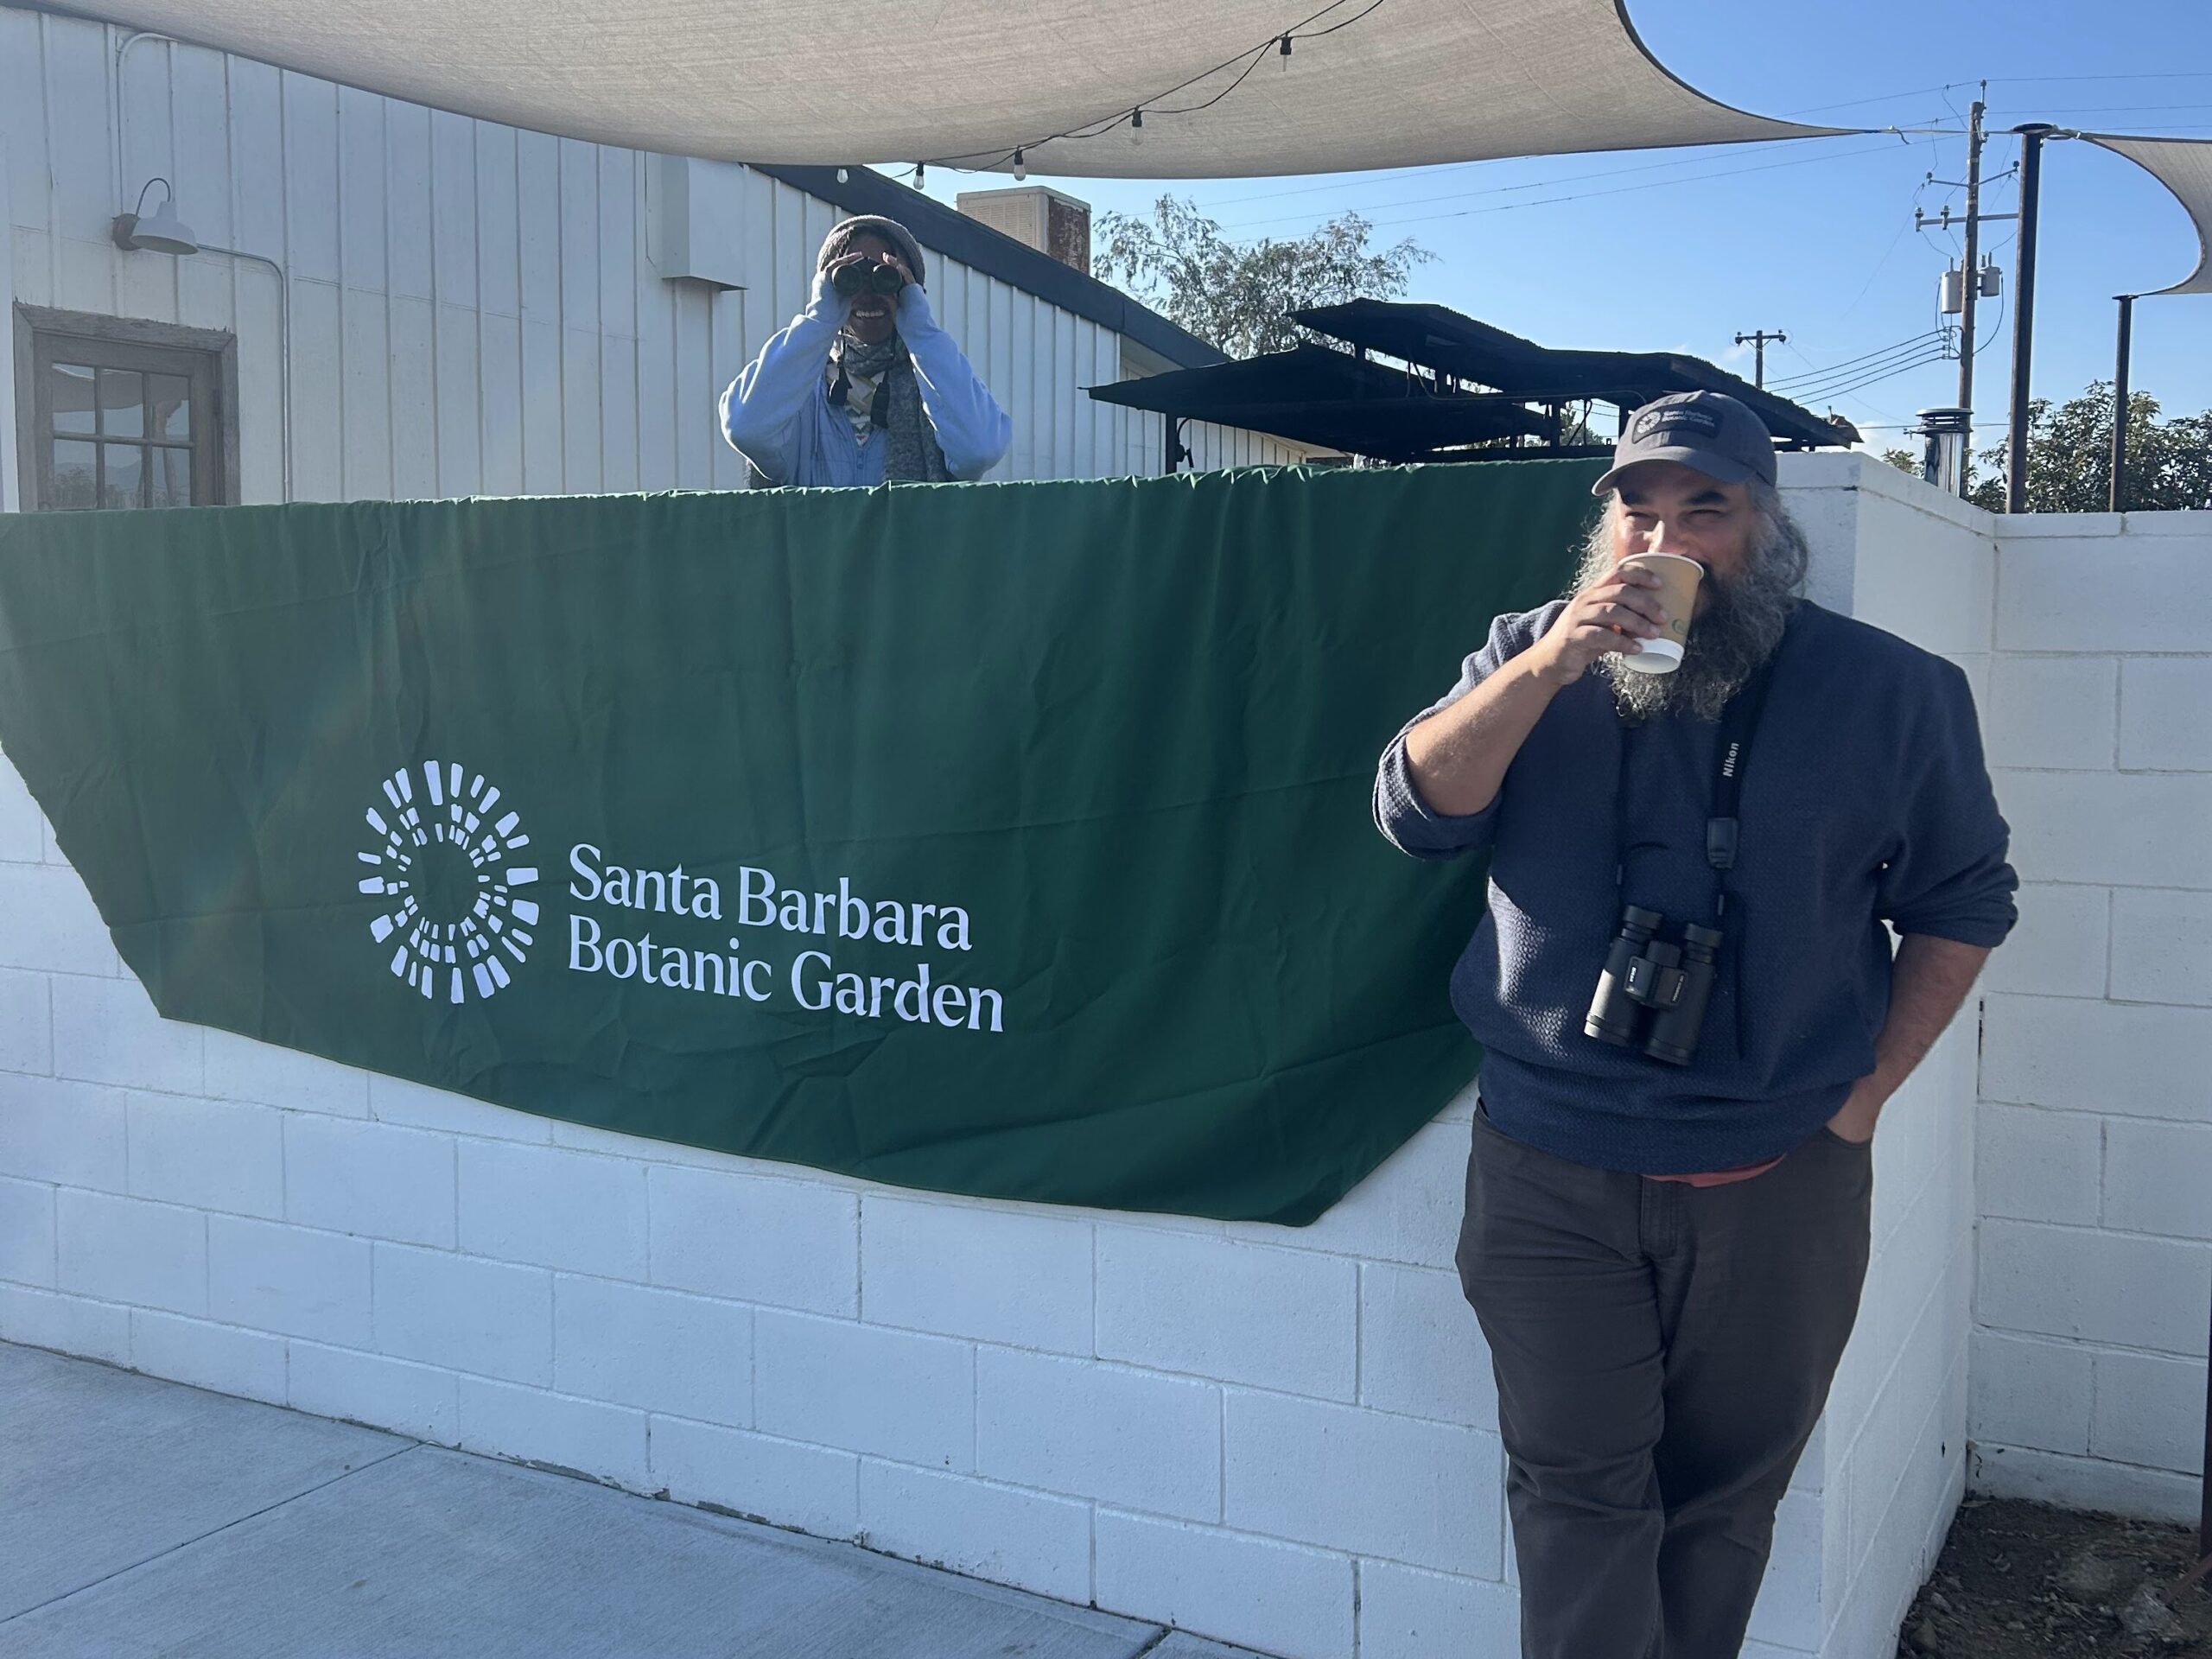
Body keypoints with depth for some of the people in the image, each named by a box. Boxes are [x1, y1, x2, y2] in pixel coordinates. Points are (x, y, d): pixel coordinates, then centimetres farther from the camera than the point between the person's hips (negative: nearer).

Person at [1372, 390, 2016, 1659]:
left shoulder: (1891, 692, 0)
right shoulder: (1531, 656, 4)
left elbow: (1962, 901, 6)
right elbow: (1416, 810, -7)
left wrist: (1863, 1093, 0)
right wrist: (1550, 667, -19)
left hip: (1780, 1184, 0)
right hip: (1549, 1176, 0)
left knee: (1725, 1501, 13)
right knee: (1579, 1495, 5)